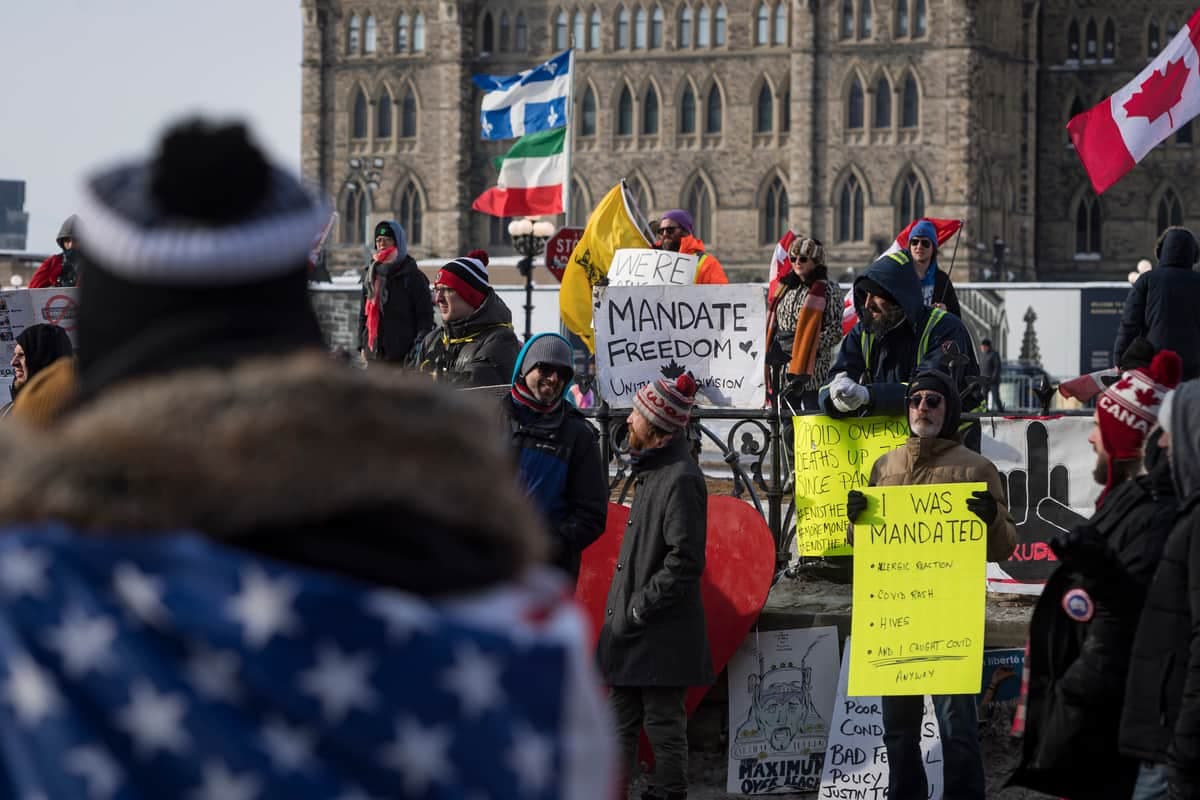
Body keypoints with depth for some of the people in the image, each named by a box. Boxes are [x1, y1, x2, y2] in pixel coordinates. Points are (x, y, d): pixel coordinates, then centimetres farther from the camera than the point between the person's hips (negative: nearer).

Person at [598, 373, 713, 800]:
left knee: (664, 725, -1)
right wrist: (622, 609, 15)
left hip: (662, 634, -10)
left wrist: (640, 607, -18)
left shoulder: (681, 479, -18)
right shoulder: (651, 471, 13)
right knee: (621, 721, 15)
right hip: (630, 634, 10)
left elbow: (685, 560, -24)